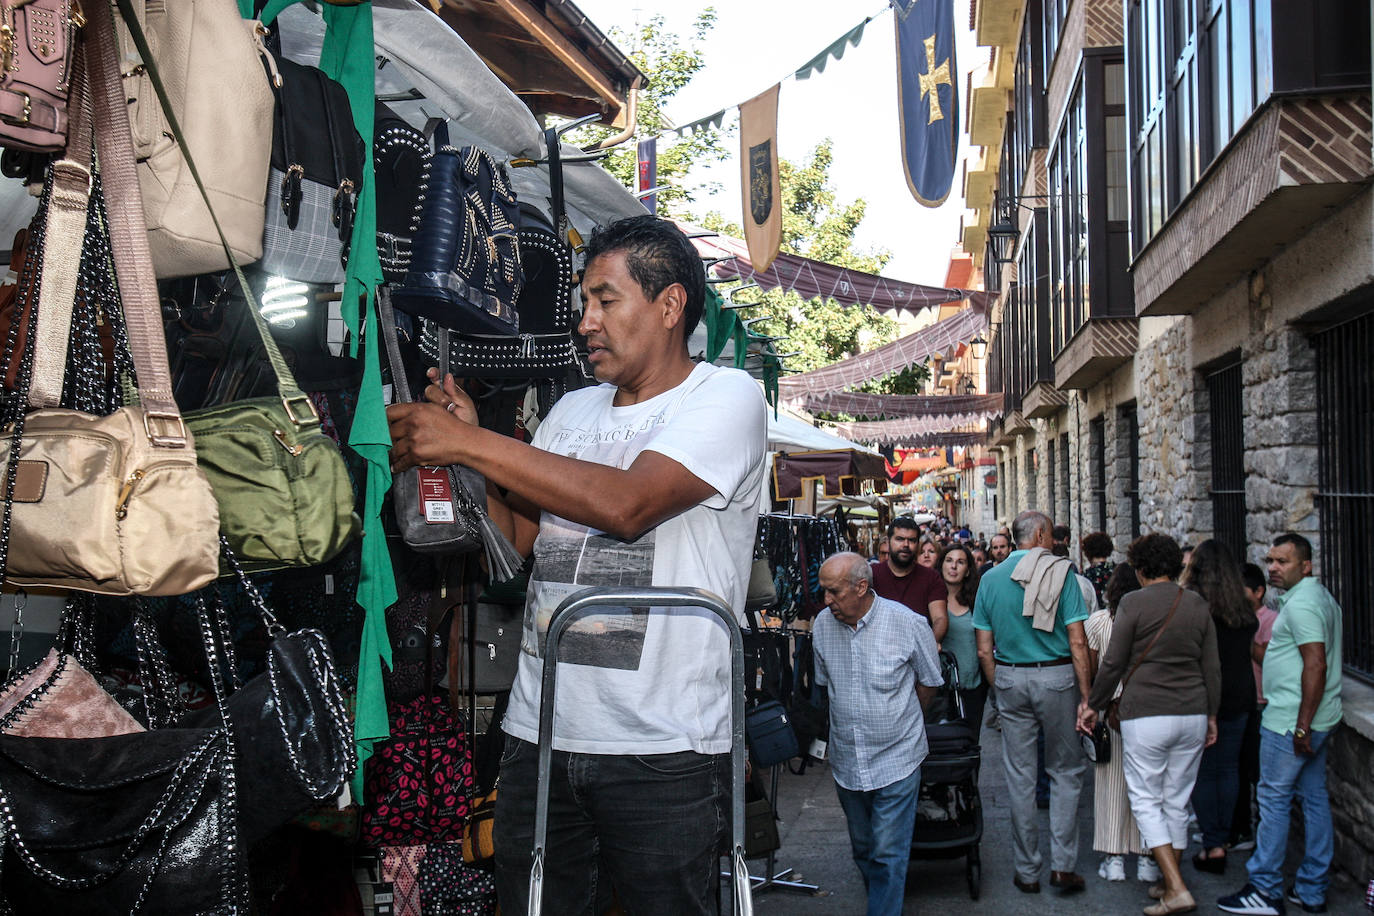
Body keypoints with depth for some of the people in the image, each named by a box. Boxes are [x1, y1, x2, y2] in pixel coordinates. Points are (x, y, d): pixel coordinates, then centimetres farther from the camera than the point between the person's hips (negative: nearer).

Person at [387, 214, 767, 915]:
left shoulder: (727, 398, -5)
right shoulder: (572, 412, 16)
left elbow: (627, 503, -21)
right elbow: (513, 540, 16)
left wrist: (468, 444, -18)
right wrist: (465, 440, 2)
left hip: (662, 751, -5)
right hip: (538, 733, 6)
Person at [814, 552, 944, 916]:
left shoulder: (908, 623, -14)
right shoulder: (823, 625, -3)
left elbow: (929, 682, 3)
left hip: (895, 760, -4)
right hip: (846, 761, 4)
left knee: (888, 855, -3)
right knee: (862, 849, 16)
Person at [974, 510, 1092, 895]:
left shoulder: (991, 578, 4)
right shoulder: (1059, 572, -7)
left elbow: (984, 650, 4)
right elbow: (1077, 642, -12)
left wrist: (999, 690, 13)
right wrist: (1086, 695, -8)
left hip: (1010, 678, 3)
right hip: (1056, 676, -3)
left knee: (1020, 776, 8)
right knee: (1065, 771, 10)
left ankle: (1027, 871, 15)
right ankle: (1063, 864, 7)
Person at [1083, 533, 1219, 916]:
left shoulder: (1133, 603, -8)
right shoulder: (1197, 604, 6)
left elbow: (1113, 664, -7)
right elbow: (1211, 667, 9)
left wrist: (1093, 705, 4)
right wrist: (1211, 715, 18)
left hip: (1146, 715, -5)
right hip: (1192, 714, 5)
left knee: (1146, 801, 2)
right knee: (1178, 801, 14)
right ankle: (1170, 881, 23)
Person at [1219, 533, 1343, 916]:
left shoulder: (1301, 603, -17)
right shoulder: (1322, 596, 16)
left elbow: (1315, 665, -25)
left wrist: (1302, 725, -24)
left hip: (1291, 722, -10)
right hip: (1315, 720, 10)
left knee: (1273, 799, -3)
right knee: (1314, 798, 12)